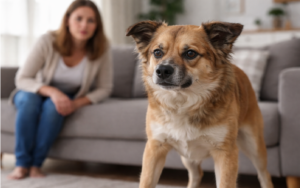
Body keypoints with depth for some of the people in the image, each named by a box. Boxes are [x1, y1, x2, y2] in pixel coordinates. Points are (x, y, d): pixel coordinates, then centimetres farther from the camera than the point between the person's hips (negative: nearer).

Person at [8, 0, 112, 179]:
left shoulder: (101, 49, -19)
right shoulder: (48, 41, -24)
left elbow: (104, 89, -10)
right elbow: (22, 79, -21)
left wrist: (77, 103, -27)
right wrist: (52, 91, -38)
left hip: (70, 98, 1)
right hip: (38, 92, 0)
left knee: (53, 107, -34)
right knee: (28, 101, -34)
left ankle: (36, 164, -20)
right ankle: (22, 163, -21)